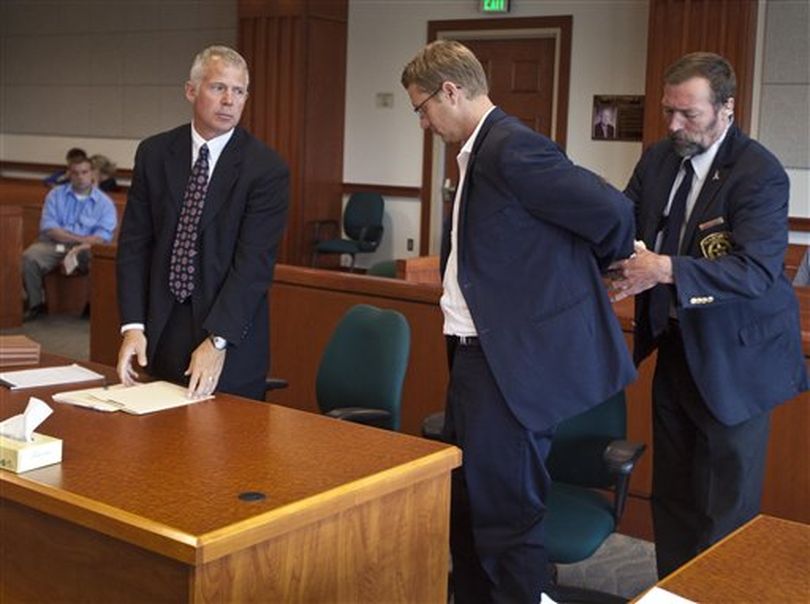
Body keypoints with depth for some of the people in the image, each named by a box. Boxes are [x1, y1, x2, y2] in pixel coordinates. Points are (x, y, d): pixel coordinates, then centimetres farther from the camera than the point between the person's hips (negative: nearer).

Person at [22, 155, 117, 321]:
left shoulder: (104, 202, 7)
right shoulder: (56, 195, 13)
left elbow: (103, 237, -5)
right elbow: (48, 228, 1)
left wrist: (81, 247, -25)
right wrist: (82, 238, -10)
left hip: (86, 249, -1)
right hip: (53, 245, 1)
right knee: (29, 257, -28)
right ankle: (36, 304, -7)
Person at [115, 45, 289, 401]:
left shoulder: (267, 168, -10)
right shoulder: (154, 154, 3)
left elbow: (254, 261, -16)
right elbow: (134, 242, 2)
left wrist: (217, 341, -23)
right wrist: (133, 326, -8)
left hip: (233, 344, -3)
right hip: (161, 332, 4)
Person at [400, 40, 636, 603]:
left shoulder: (510, 148, -17)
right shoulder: (481, 150, 14)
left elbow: (612, 211, -18)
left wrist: (599, 265, 0)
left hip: (515, 361, -10)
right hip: (478, 352, 11)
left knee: (507, 514, -3)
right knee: (465, 503, 20)